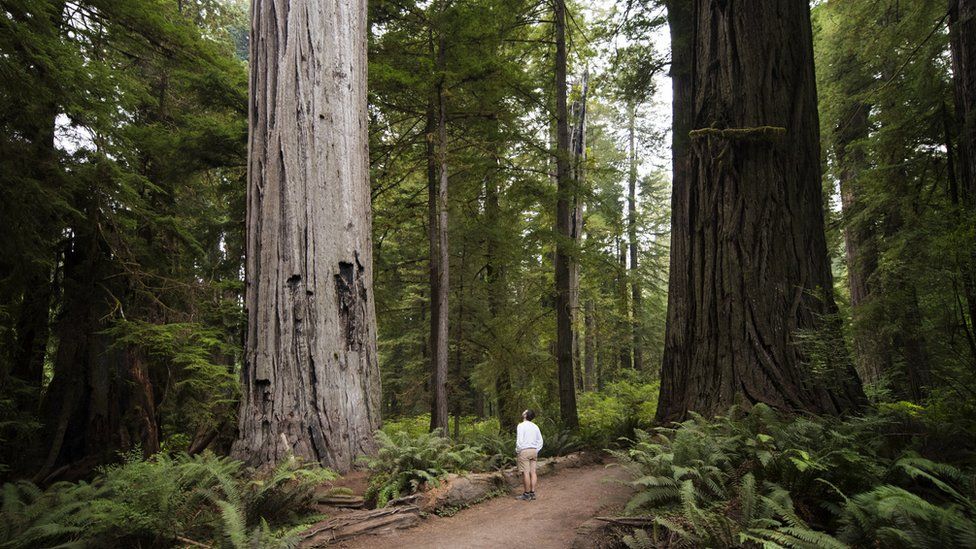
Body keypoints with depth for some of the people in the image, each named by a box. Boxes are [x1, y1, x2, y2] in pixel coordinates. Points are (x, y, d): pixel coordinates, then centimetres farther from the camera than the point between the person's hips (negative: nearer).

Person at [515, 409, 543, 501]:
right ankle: (532, 493, 11)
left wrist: (517, 451, -3)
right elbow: (540, 441, 12)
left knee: (525, 473, -3)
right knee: (532, 472, 8)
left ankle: (527, 495, 0)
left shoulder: (521, 425, -9)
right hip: (534, 450, 7)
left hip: (524, 451, -7)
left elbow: (519, 440, -16)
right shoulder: (535, 426, 11)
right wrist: (536, 451, 17)